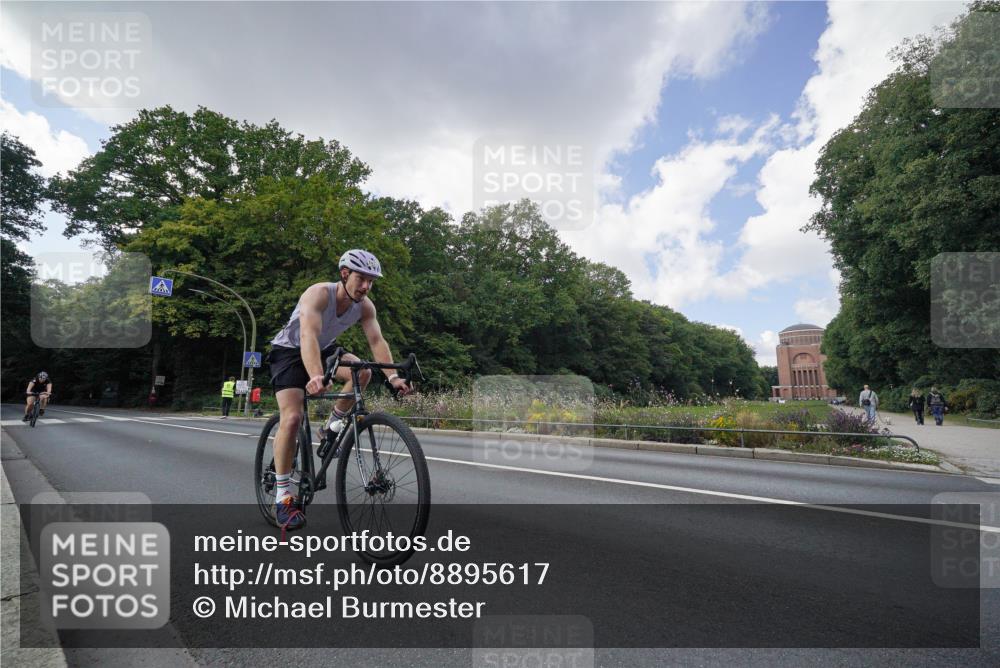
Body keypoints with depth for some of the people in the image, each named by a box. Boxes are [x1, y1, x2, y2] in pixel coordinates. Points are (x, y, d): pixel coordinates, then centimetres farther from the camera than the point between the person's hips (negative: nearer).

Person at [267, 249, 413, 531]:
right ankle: (283, 495, -9)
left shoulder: (365, 306, -14)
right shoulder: (319, 293, -31)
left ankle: (333, 427, -1)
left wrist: (393, 376, -39)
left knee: (363, 372, -24)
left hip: (323, 350, 5)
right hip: (289, 350, -5)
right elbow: (308, 336, -46)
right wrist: (316, 377, -62)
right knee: (292, 418, -21)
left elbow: (377, 341, -23)